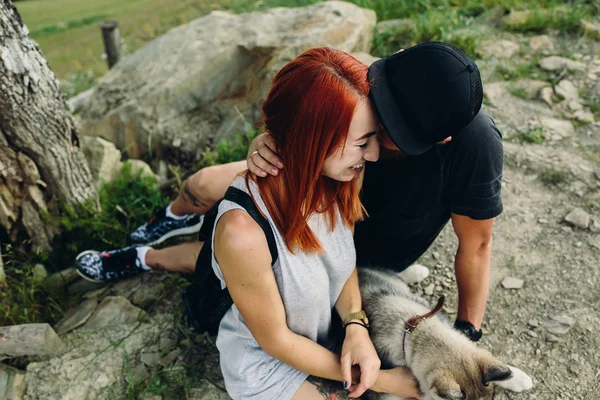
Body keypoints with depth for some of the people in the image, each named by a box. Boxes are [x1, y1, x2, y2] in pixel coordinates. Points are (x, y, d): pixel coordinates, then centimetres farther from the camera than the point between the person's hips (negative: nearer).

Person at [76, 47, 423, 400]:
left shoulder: (336, 178, -23)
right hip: (270, 365, -6)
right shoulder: (244, 231, -40)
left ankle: (147, 258, 34)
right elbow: (276, 341, -25)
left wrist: (356, 326, -21)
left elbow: (346, 260, -4)